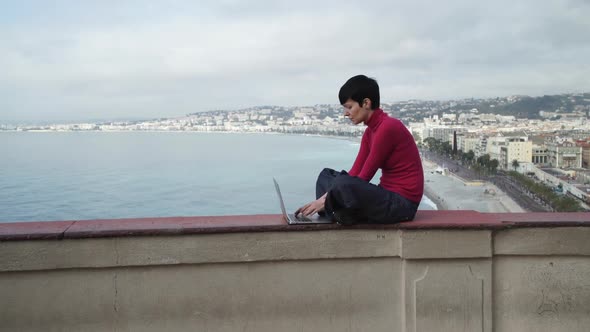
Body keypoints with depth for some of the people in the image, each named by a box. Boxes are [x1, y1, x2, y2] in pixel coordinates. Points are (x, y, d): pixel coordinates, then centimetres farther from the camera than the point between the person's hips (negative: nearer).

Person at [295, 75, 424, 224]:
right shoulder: (370, 131, 10)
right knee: (327, 175, 14)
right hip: (388, 196, 10)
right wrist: (323, 199, -2)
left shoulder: (388, 128, -19)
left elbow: (364, 177, -18)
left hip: (402, 203, -10)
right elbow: (354, 173, 7)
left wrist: (326, 199, -13)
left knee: (342, 184, -32)